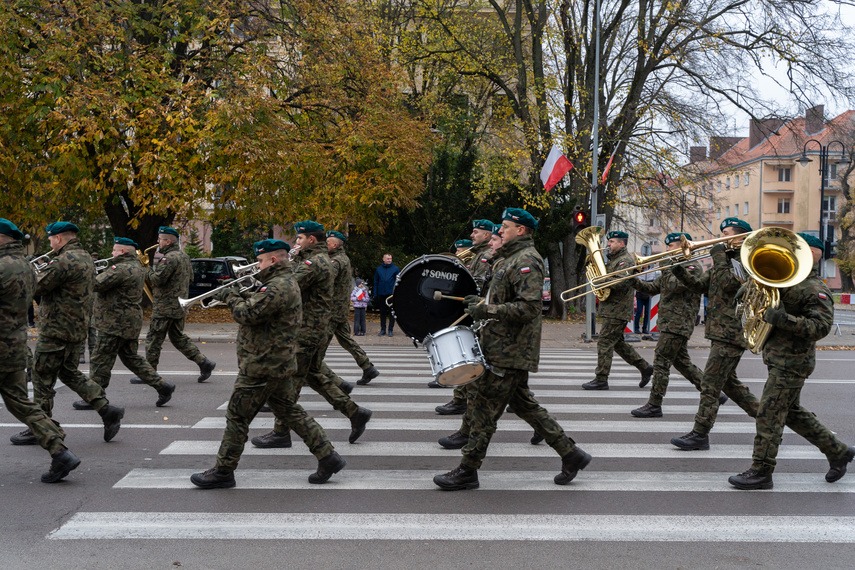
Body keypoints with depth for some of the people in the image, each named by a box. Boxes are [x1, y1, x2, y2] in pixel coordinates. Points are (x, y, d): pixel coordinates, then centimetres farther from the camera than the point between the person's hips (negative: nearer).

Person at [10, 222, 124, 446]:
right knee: (69, 373, 20)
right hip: (77, 329, 9)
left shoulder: (64, 261, -19)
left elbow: (38, 286, -19)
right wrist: (47, 273, 8)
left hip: (55, 330, -9)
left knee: (42, 378, 3)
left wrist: (36, 274, 2)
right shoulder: (87, 259, 12)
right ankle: (107, 410, 10)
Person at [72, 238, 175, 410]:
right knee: (131, 358, 16)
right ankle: (162, 386, 13)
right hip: (131, 322, 10)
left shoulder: (121, 269, -18)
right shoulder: (136, 267, 15)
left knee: (101, 360, 0)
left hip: (116, 323, -10)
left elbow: (97, 284, -22)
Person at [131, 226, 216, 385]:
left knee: (153, 339, 0)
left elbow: (157, 279, -24)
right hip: (179, 306, 10)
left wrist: (148, 270, -4)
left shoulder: (170, 258, -18)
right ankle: (204, 362, 8)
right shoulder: (184, 256, 14)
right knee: (178, 338, 16)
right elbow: (190, 277, 22)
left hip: (165, 307, -10)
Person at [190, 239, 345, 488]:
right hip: (279, 364, 11)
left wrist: (231, 298, -7)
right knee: (291, 412, 14)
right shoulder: (285, 282, 15)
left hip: (262, 365, -11)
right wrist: (239, 295, 6)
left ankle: (223, 472, 12)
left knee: (237, 416, 1)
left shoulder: (278, 287, -20)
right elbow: (259, 303, 21)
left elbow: (248, 314, -23)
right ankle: (328, 456, 14)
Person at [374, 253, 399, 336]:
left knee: (392, 313, 0)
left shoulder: (396, 269, 0)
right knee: (382, 312, 8)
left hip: (392, 294, -3)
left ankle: (390, 330, 7)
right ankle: (383, 330, 15)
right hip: (381, 295, 3)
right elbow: (376, 282, 12)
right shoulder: (379, 269, 8)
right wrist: (375, 294, 6)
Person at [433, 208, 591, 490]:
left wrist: (487, 311, -23)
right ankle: (571, 454, 20)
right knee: (523, 403, 15)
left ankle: (467, 471, 6)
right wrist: (482, 302, 14)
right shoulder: (514, 258, 18)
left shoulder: (527, 260, -15)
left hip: (509, 352, -11)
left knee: (486, 408, -4)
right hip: (508, 348, 11)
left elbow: (530, 307, -25)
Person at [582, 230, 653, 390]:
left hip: (617, 310, -10)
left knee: (605, 343, -9)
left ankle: (601, 380, -5)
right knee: (618, 343, 15)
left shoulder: (626, 260, -11)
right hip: (611, 309, 10)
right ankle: (645, 367, 22)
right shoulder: (614, 259, 21)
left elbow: (622, 283, -24)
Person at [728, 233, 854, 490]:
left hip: (790, 363, -10)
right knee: (793, 412, 19)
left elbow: (821, 326, -25)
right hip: (780, 359, 10)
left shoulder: (815, 290, -15)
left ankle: (761, 472, 4)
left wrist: (785, 320, -34)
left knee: (769, 414, -5)